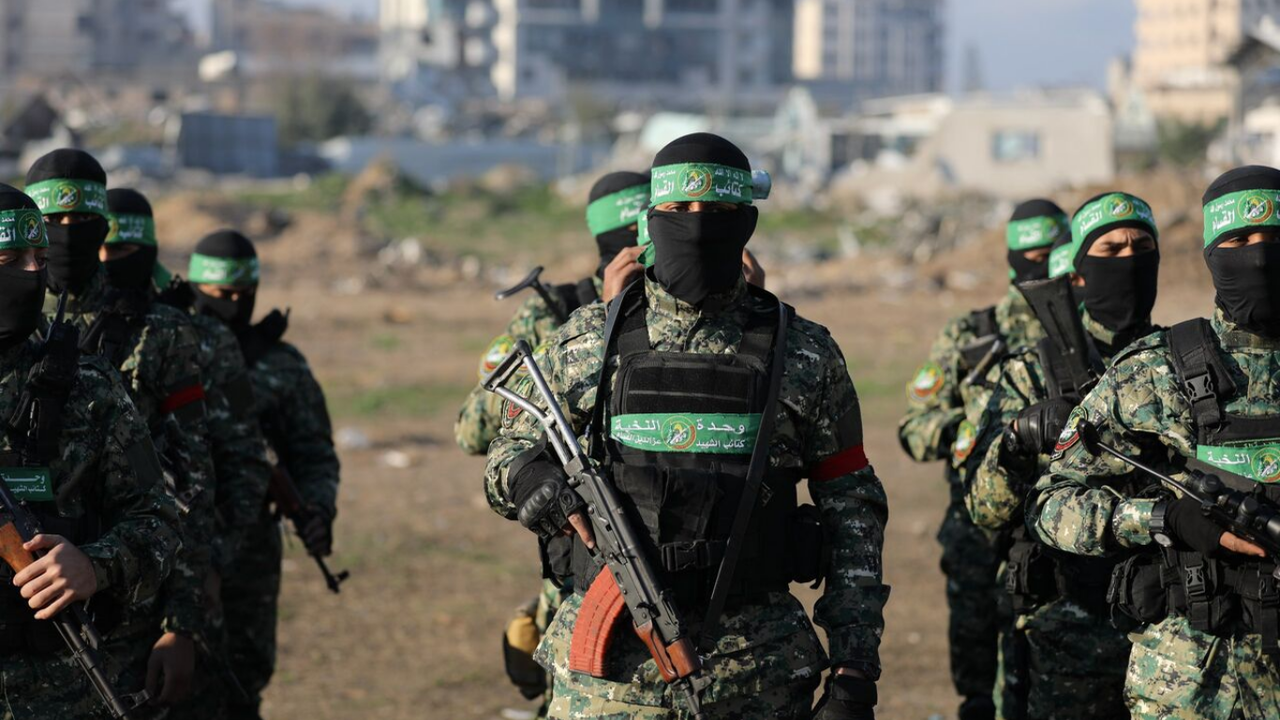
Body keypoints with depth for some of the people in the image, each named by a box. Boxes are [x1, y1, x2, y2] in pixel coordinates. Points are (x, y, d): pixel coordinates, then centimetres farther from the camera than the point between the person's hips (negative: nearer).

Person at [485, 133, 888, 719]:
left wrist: (855, 666, -1)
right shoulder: (585, 342, 5)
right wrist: (527, 478, -11)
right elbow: (508, 454, 15)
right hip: (608, 671, 0)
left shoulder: (803, 354, 4)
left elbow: (852, 511, 6)